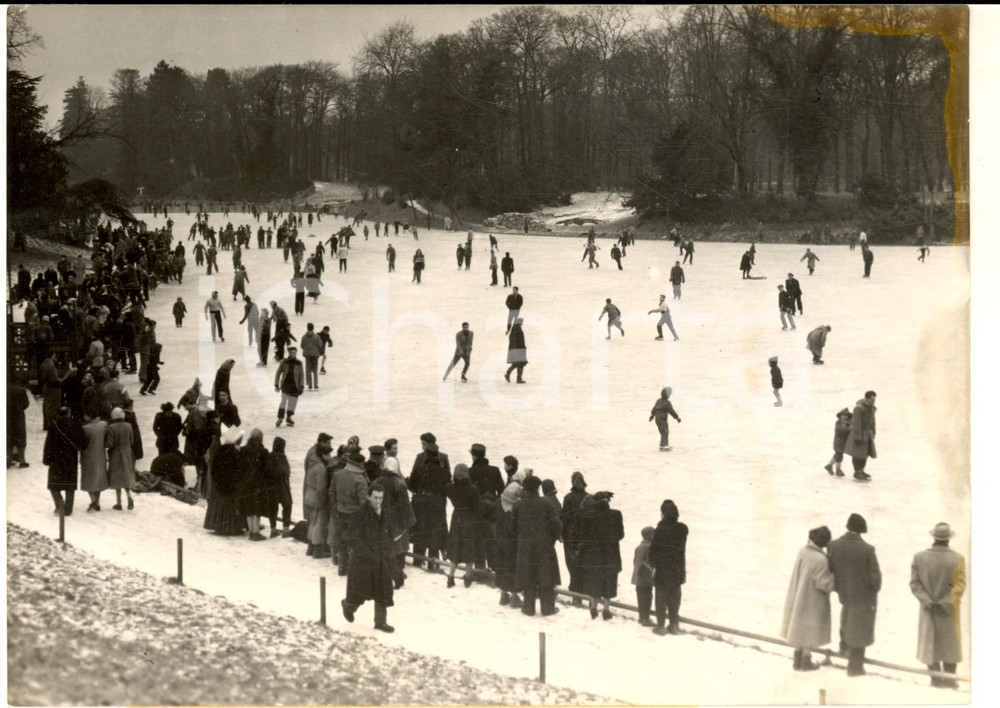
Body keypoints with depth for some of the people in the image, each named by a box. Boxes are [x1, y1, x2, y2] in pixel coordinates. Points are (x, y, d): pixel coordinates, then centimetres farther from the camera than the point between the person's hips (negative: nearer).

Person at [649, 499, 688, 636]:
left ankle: (661, 626, 7)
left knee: (661, 597, 5)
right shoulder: (683, 529, -3)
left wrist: (653, 565, -3)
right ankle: (674, 625, 17)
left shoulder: (660, 530, -18)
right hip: (678, 569, 4)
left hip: (662, 569, -4)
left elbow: (654, 550, -13)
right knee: (674, 598, 14)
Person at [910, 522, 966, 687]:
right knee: (950, 643, 10)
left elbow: (914, 583, -8)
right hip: (950, 611, -2)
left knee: (930, 642, 11)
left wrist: (927, 600, -11)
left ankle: (935, 678, 14)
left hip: (928, 608, 2)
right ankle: (949, 678, 12)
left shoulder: (919, 557, -7)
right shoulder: (957, 559, -13)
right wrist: (946, 602, -13)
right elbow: (959, 586, -15)